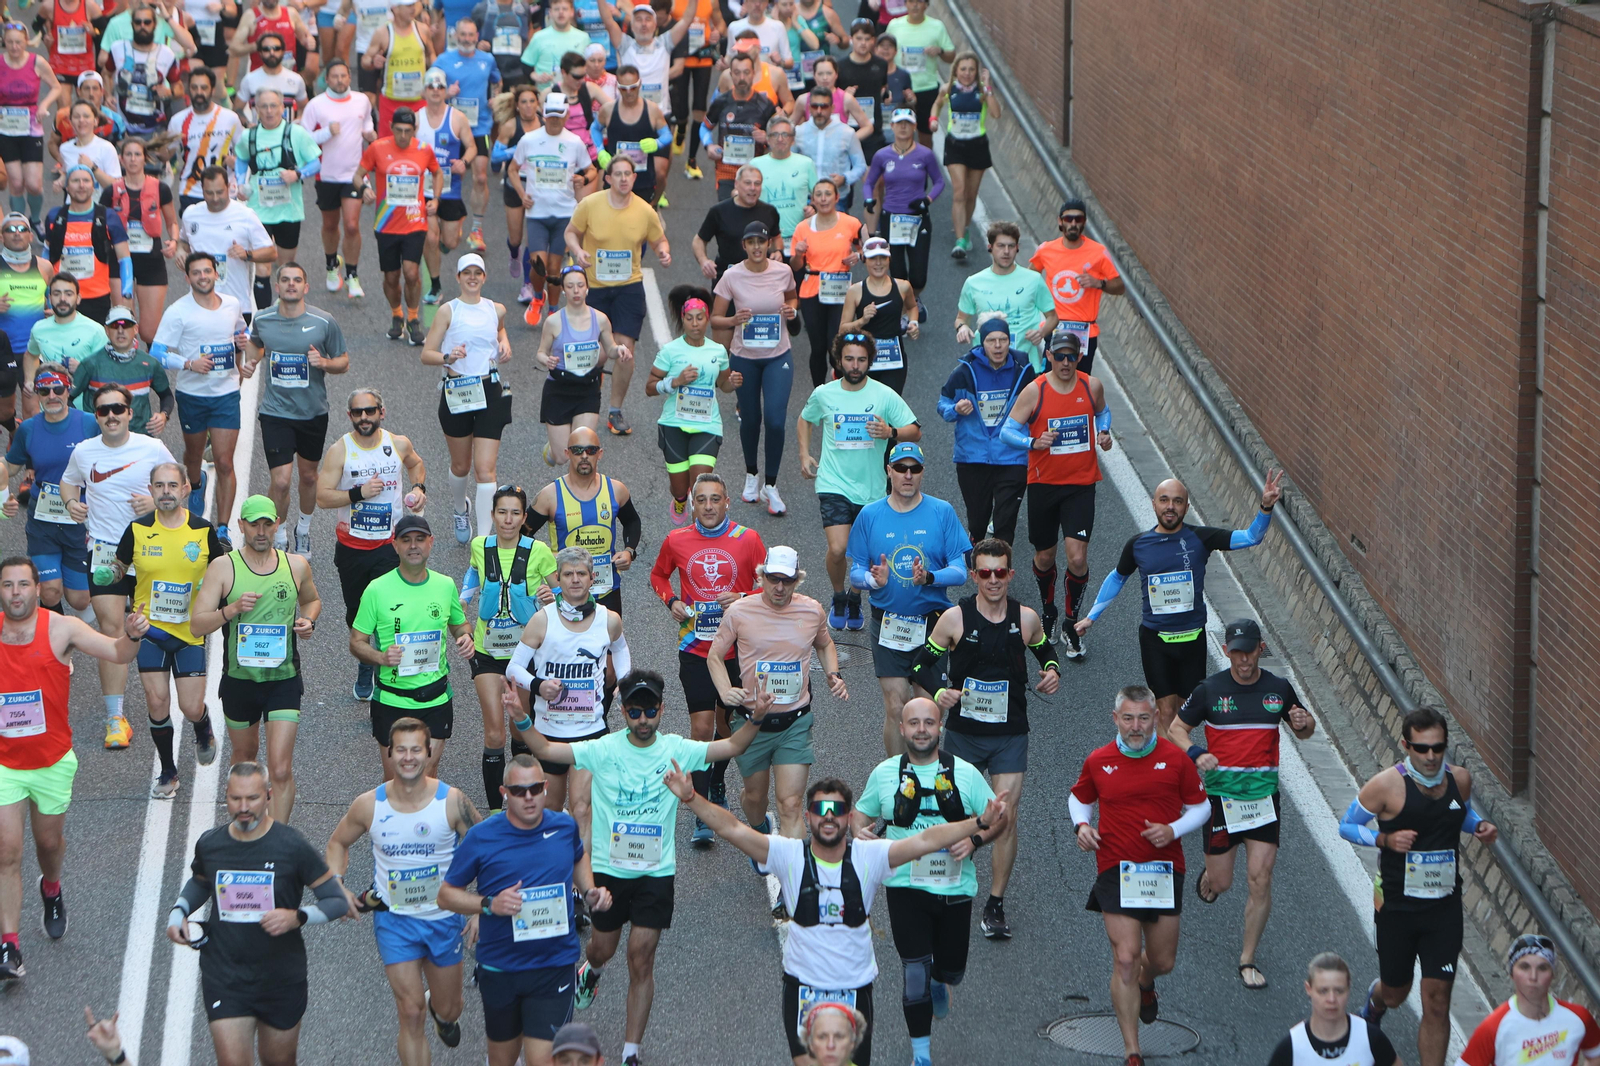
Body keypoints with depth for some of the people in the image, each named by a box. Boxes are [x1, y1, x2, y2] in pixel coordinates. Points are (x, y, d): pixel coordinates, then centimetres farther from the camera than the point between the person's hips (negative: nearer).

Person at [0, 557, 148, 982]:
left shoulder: (61, 629, -11)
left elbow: (118, 654, -16)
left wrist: (131, 635, -36)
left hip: (53, 762, 0)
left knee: (49, 842, 18)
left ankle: (51, 891, 52)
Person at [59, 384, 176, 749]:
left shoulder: (152, 449, -4)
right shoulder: (83, 452, 2)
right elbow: (69, 481, 21)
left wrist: (156, 501, -14)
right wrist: (71, 502, -1)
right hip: (104, 547, 0)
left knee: (148, 628, 11)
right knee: (112, 626, -13)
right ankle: (115, 718, -14)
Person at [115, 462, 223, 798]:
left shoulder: (203, 530, -5)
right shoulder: (138, 529, -4)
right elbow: (119, 566, 12)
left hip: (190, 632, 0)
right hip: (150, 630, 1)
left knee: (192, 708, -4)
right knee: (157, 701, -4)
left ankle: (203, 729, 35)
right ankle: (167, 772, 16)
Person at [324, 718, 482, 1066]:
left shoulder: (452, 802, -14)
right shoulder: (369, 805, -10)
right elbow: (338, 842, 8)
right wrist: (338, 887, -9)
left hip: (445, 918, 1)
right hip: (394, 920, -1)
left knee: (448, 1010, 16)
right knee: (411, 1014, -8)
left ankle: (440, 1010, 54)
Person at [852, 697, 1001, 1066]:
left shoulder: (965, 773, 0)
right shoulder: (884, 773, 1)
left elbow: (1000, 815, 5)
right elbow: (860, 812, 12)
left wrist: (974, 839, -14)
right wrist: (859, 832, -11)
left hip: (955, 888, 1)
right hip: (906, 888, -1)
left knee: (952, 969, 13)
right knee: (915, 972, -7)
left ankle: (939, 981, 52)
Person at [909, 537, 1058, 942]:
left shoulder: (1026, 618, -1)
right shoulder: (955, 618, -7)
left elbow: (1045, 651, 19)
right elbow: (922, 663, 1)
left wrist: (1052, 672, -3)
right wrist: (939, 692, -18)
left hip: (1011, 735, 0)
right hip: (964, 733, 0)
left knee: (1007, 817, -7)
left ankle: (995, 904, 2)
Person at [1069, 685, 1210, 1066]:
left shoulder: (1175, 758, -2)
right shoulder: (1098, 761, 1)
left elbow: (1200, 807, 7)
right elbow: (1079, 798, 19)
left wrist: (1173, 830, -12)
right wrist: (1082, 825, -2)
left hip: (1164, 870, 1)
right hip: (1116, 870, -1)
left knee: (1163, 960, 11)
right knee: (1125, 959, -11)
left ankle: (1145, 985, 52)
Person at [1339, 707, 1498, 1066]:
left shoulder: (1460, 778, -2)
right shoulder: (1386, 786, -16)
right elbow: (1346, 825, -4)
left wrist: (1480, 825, -2)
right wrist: (1384, 839, -21)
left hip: (1445, 907, 2)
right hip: (1397, 906, -2)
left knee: (1437, 1002, -3)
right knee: (1396, 992, 16)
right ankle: (1376, 999, 54)